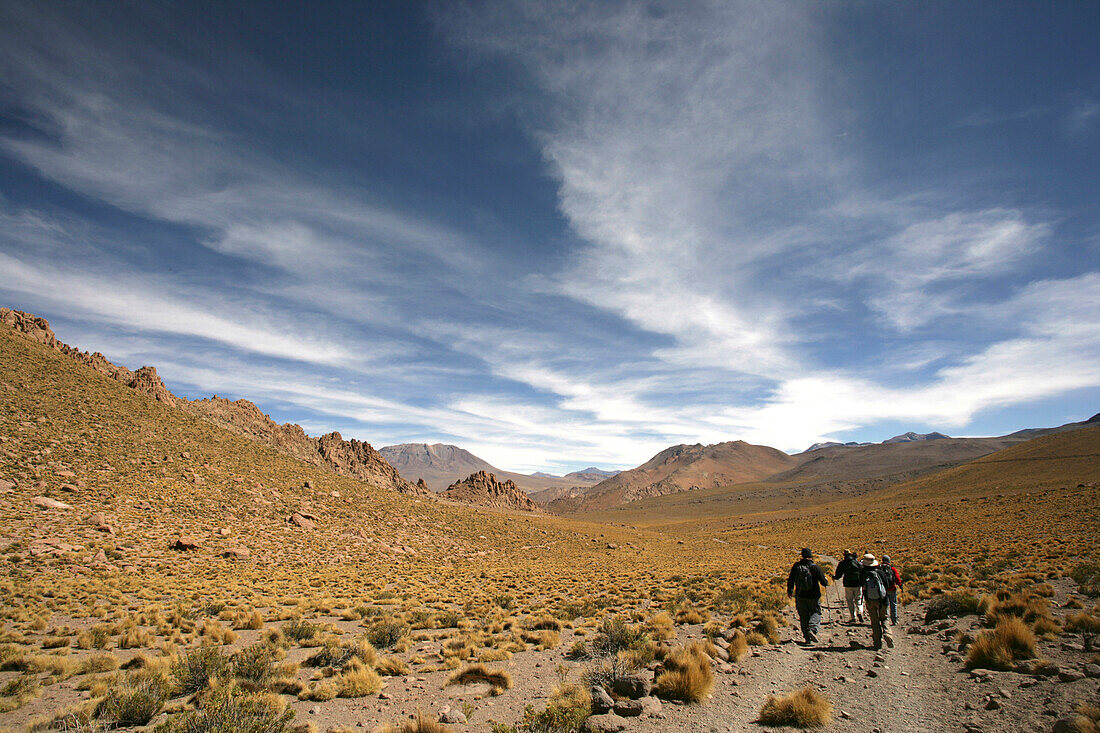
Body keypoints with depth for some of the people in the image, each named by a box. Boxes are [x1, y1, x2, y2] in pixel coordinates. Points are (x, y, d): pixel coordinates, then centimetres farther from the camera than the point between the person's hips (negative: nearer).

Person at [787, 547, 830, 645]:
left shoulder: (796, 566, -4)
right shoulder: (815, 567, -13)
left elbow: (790, 580, 3)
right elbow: (824, 582, -9)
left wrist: (789, 591, 18)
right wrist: (826, 581, 15)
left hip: (800, 596, 3)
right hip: (813, 596, -3)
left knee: (803, 616, 12)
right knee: (816, 612, 13)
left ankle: (807, 638, 11)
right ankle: (812, 629, -12)